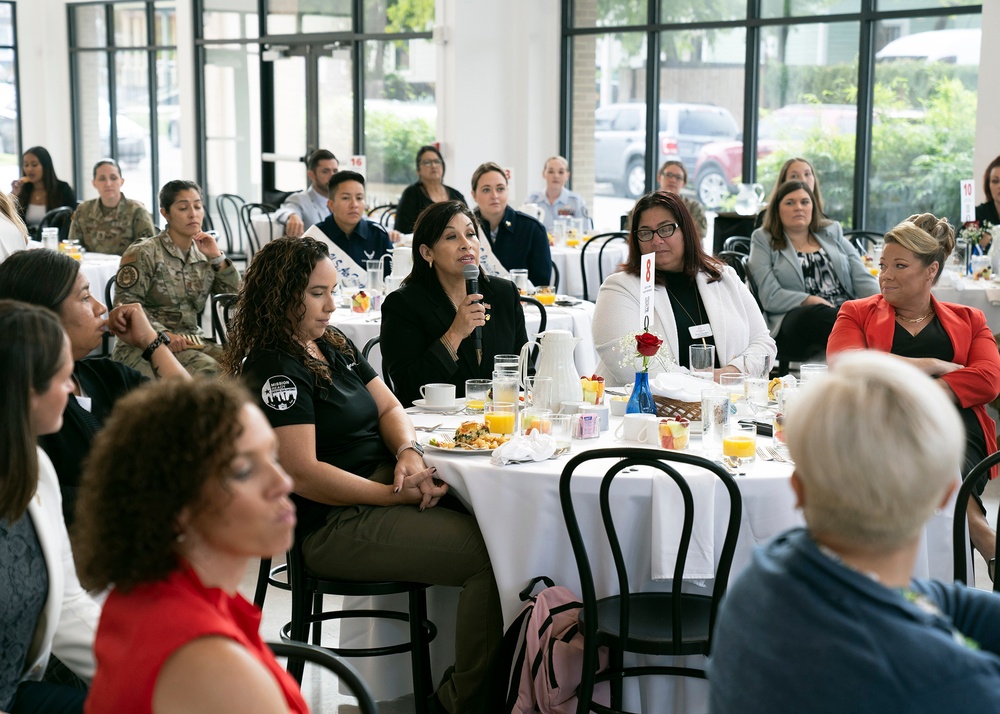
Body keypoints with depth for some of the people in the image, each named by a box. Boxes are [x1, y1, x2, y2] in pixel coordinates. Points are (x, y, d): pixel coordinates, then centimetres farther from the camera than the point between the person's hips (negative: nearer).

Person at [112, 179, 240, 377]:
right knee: (208, 369, -31)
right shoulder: (143, 253, -2)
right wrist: (163, 334, -24)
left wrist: (217, 257, -2)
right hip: (144, 346, -6)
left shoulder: (204, 256, 14)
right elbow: (125, 304, -12)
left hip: (191, 341, 6)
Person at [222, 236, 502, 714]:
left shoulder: (334, 345, 16)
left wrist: (409, 454, -6)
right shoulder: (275, 370, -12)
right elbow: (303, 473, -19)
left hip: (383, 482, 9)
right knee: (489, 553, -23)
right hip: (336, 523, -9)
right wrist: (394, 495, -20)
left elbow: (389, 407, 16)